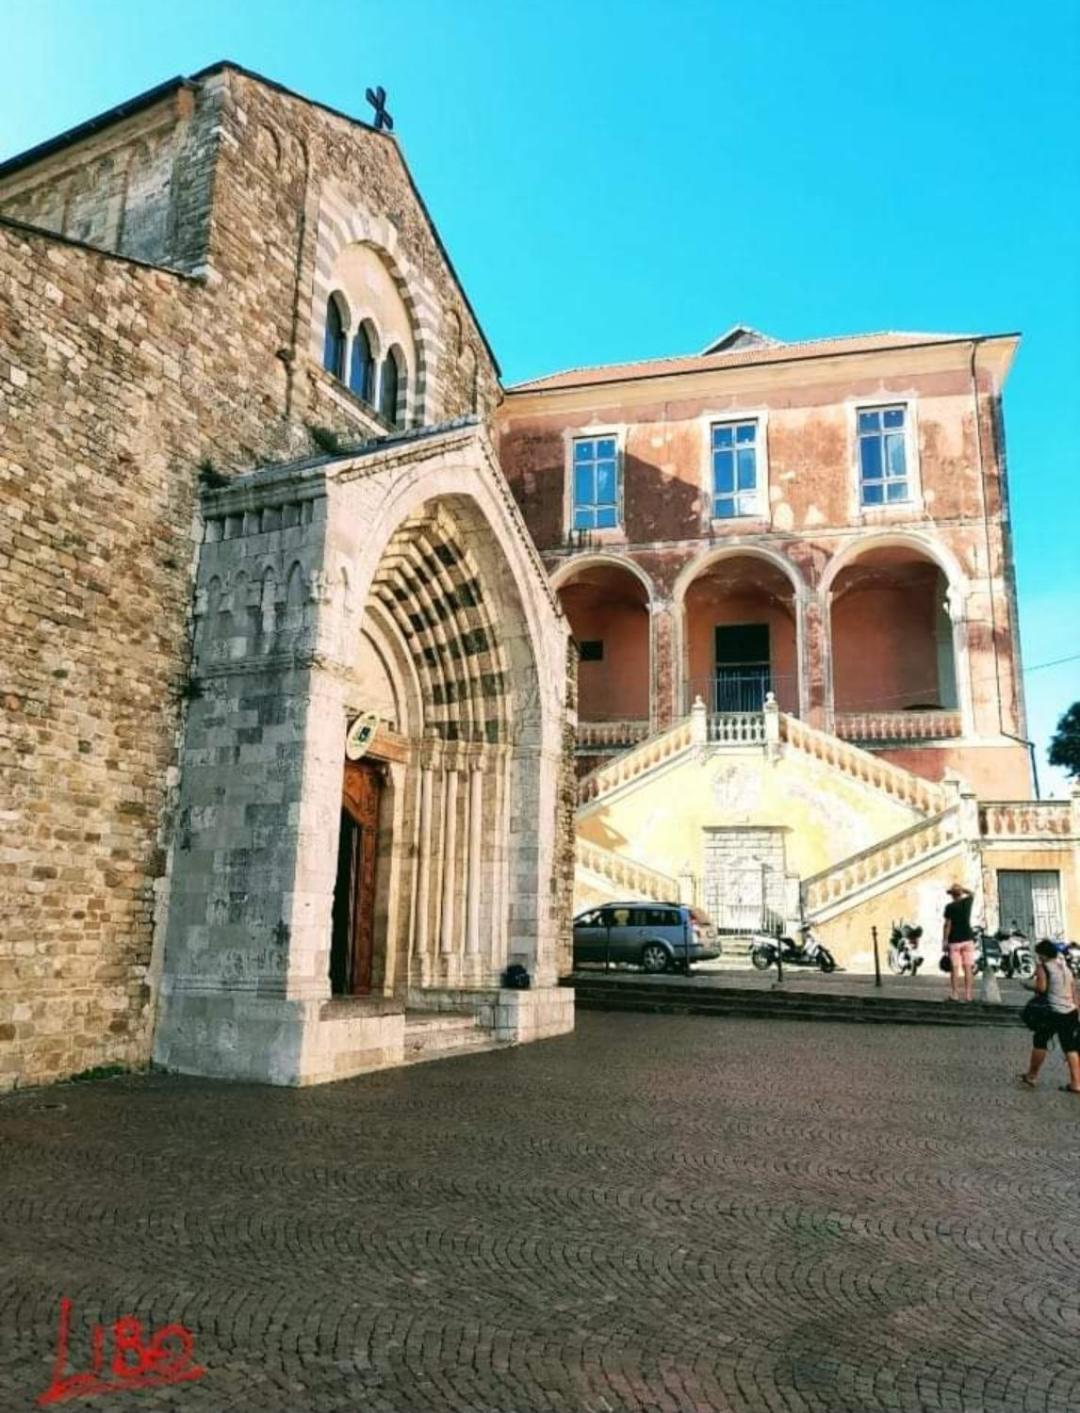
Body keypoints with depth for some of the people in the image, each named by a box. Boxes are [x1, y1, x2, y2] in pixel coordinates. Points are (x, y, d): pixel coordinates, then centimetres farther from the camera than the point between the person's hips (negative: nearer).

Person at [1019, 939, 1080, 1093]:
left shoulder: (1043, 967, -6)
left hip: (1053, 1012, -6)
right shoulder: (1066, 967, 15)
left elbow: (1041, 987, -17)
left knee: (1040, 1041, 7)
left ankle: (1031, 1076, 16)